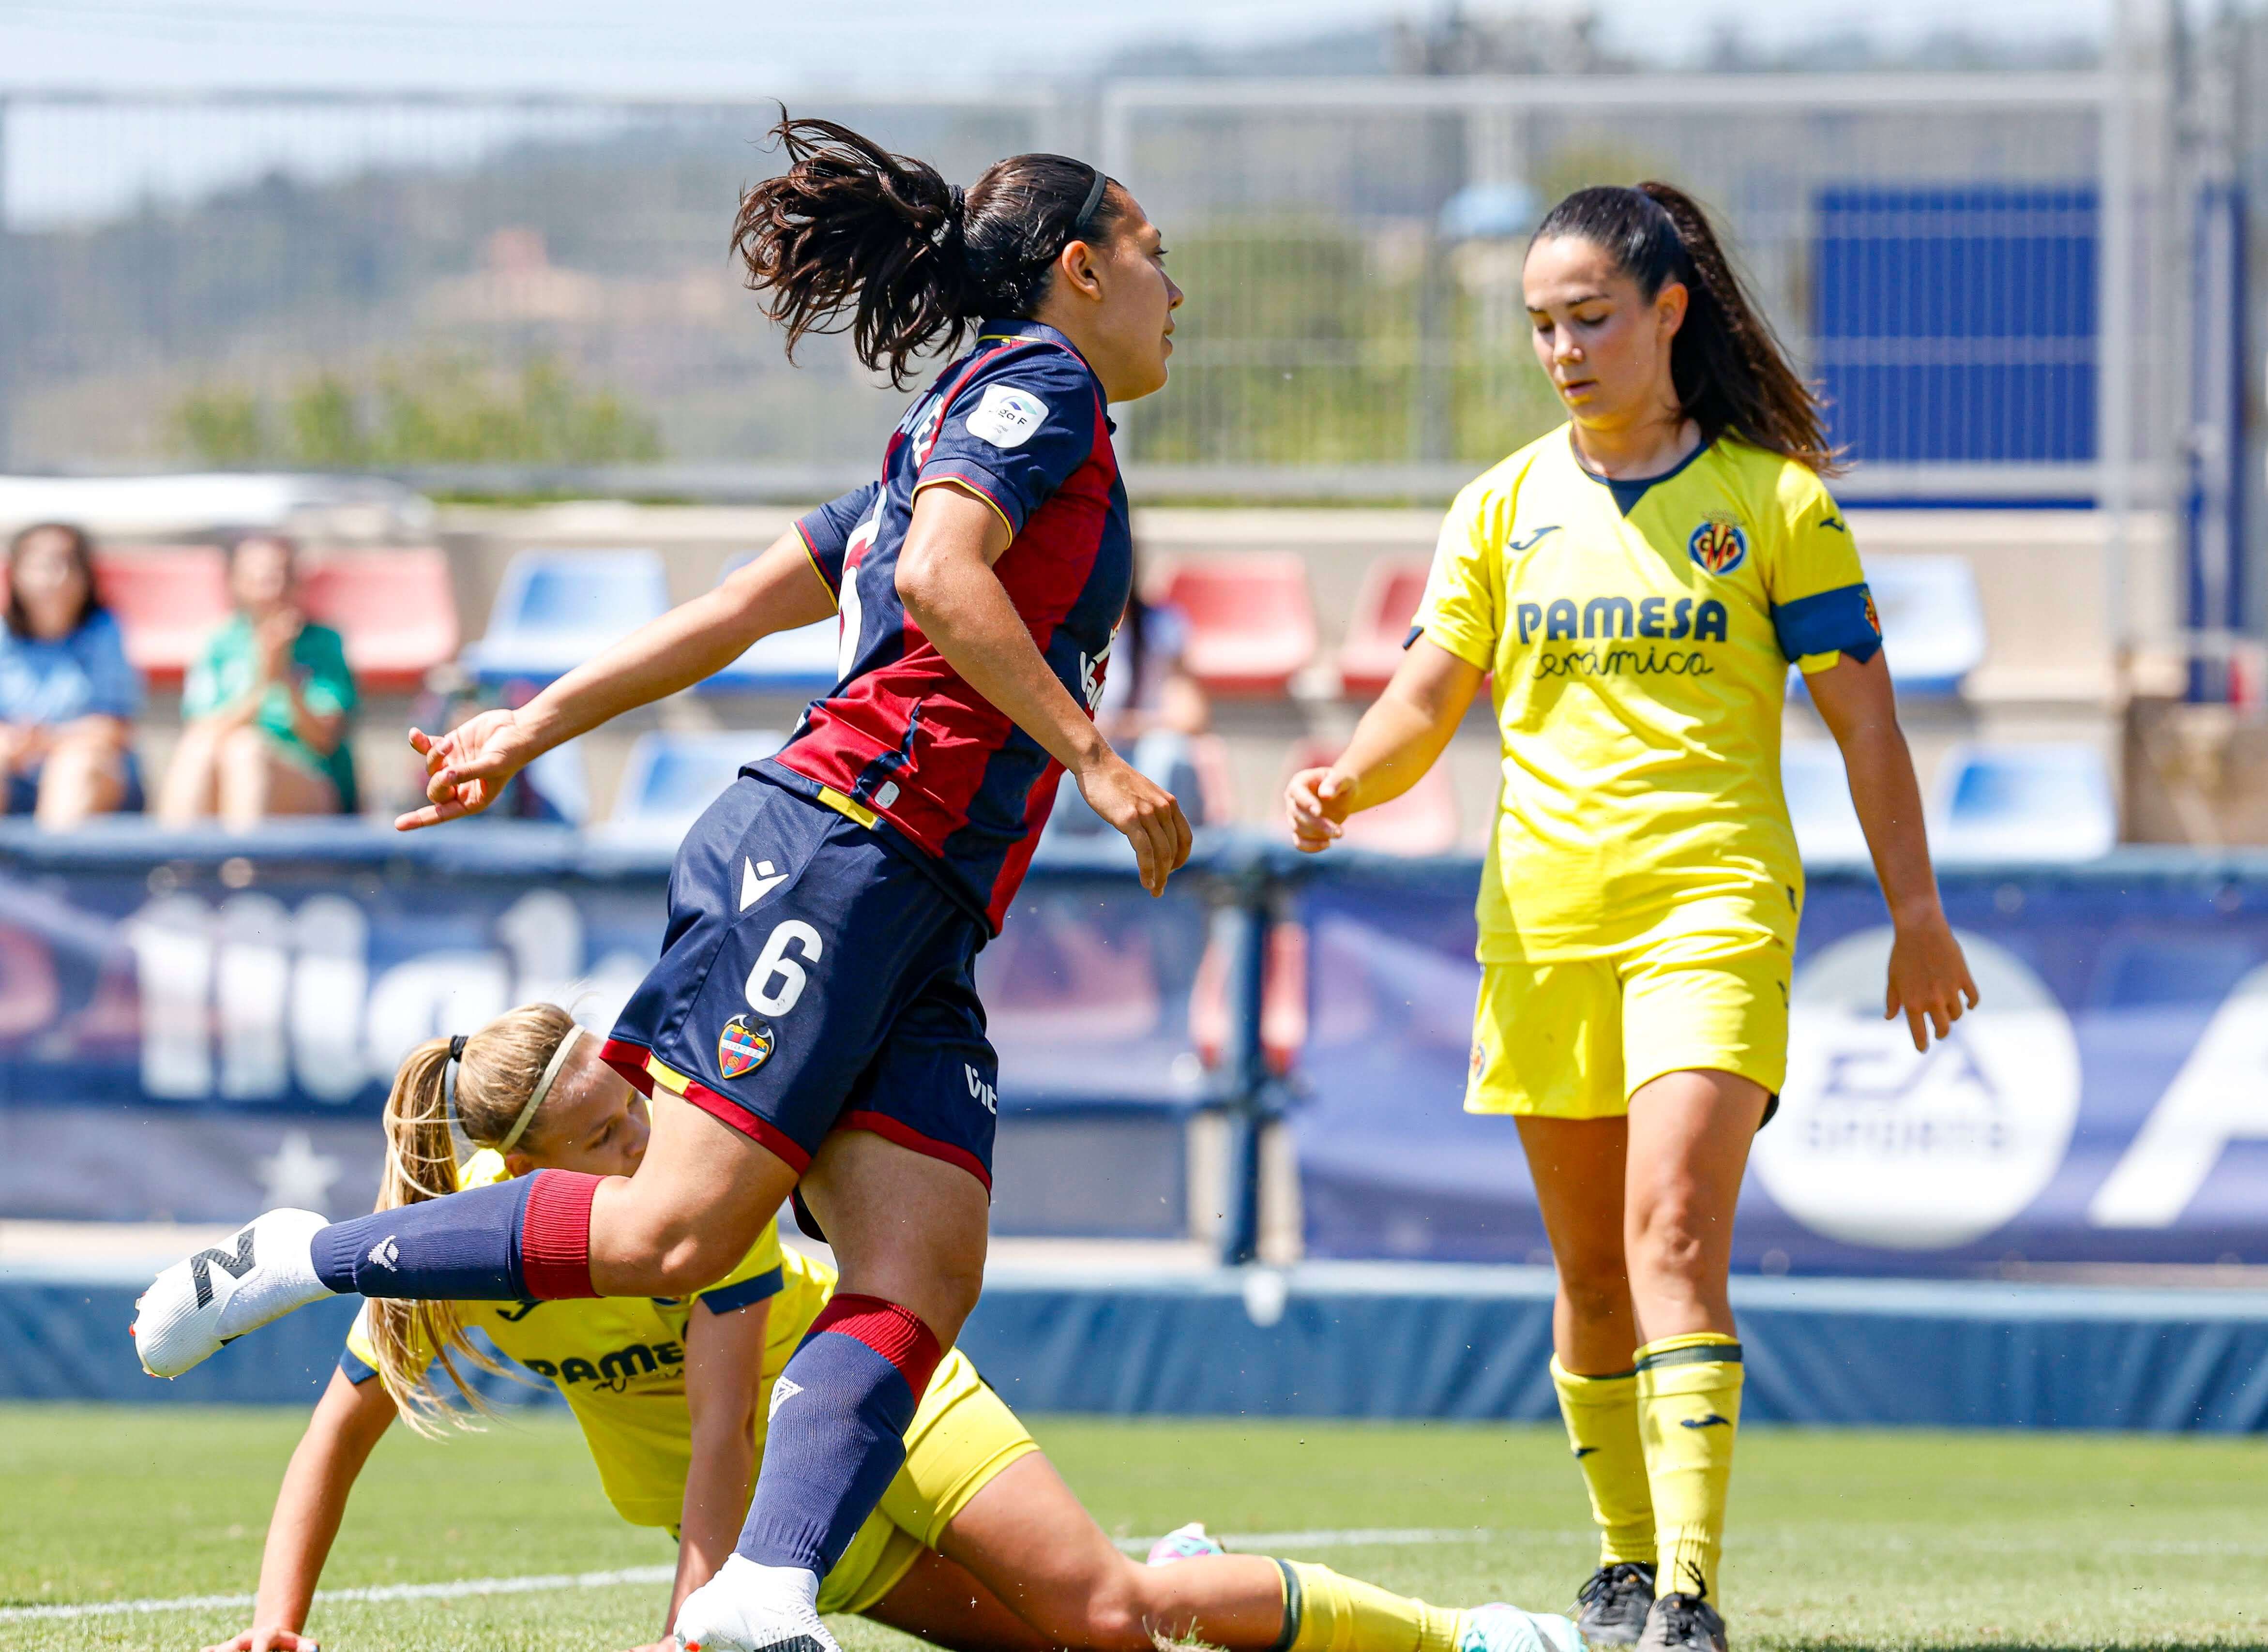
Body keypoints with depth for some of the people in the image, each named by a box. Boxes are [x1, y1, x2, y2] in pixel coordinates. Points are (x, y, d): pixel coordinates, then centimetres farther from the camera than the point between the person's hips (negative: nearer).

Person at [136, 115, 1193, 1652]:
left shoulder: (959, 431, 28)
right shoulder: (1039, 381, 1)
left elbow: (740, 604, 26)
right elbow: (936, 579, -17)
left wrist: (536, 730, 25)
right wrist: (1092, 754, -17)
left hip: (917, 922, 9)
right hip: (833, 846, -9)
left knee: (922, 1284, -10)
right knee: (677, 1232, -16)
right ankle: (296, 1265, -3)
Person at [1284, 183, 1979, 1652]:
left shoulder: (1773, 499, 3)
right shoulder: (1506, 508, 11)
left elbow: (1862, 715, 5)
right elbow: (1428, 703, 9)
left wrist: (1917, 911, 3)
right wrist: (1348, 783, -12)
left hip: (1714, 898, -4)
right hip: (1543, 914, 4)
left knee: (1673, 1239, -19)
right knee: (1592, 1273, 8)